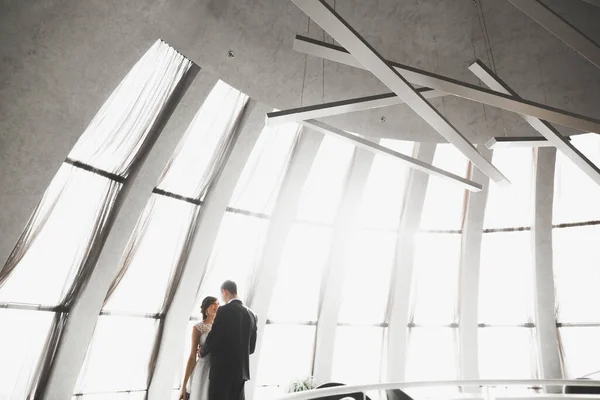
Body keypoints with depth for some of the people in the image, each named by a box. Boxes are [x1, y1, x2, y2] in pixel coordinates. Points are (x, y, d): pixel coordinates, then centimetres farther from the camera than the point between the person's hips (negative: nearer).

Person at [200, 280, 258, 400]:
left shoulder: (223, 310, -12)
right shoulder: (252, 314, 7)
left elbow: (212, 340, -12)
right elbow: (252, 347, 11)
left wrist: (202, 352, 8)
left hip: (222, 369, -6)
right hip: (241, 370, 6)